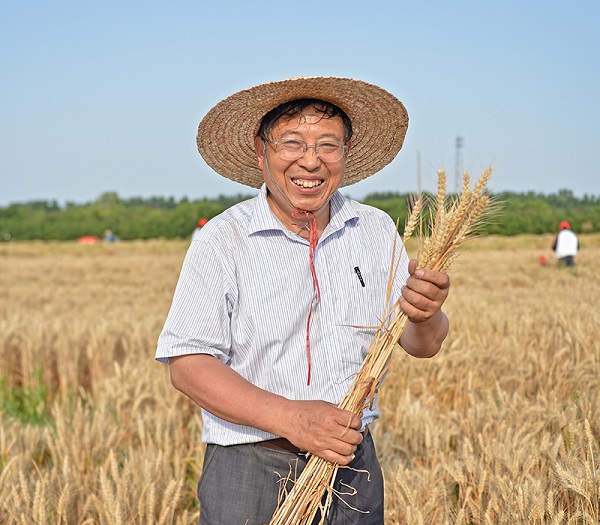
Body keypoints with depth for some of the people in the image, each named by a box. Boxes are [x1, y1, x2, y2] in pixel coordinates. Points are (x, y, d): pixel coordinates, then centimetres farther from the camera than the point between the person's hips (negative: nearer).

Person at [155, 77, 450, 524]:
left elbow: (421, 346, 4)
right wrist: (289, 418, -25)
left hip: (354, 469, 4)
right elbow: (188, 365, -14)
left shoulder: (377, 231, 3)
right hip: (251, 473, -3)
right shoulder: (221, 242, -10)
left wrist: (425, 316, -20)